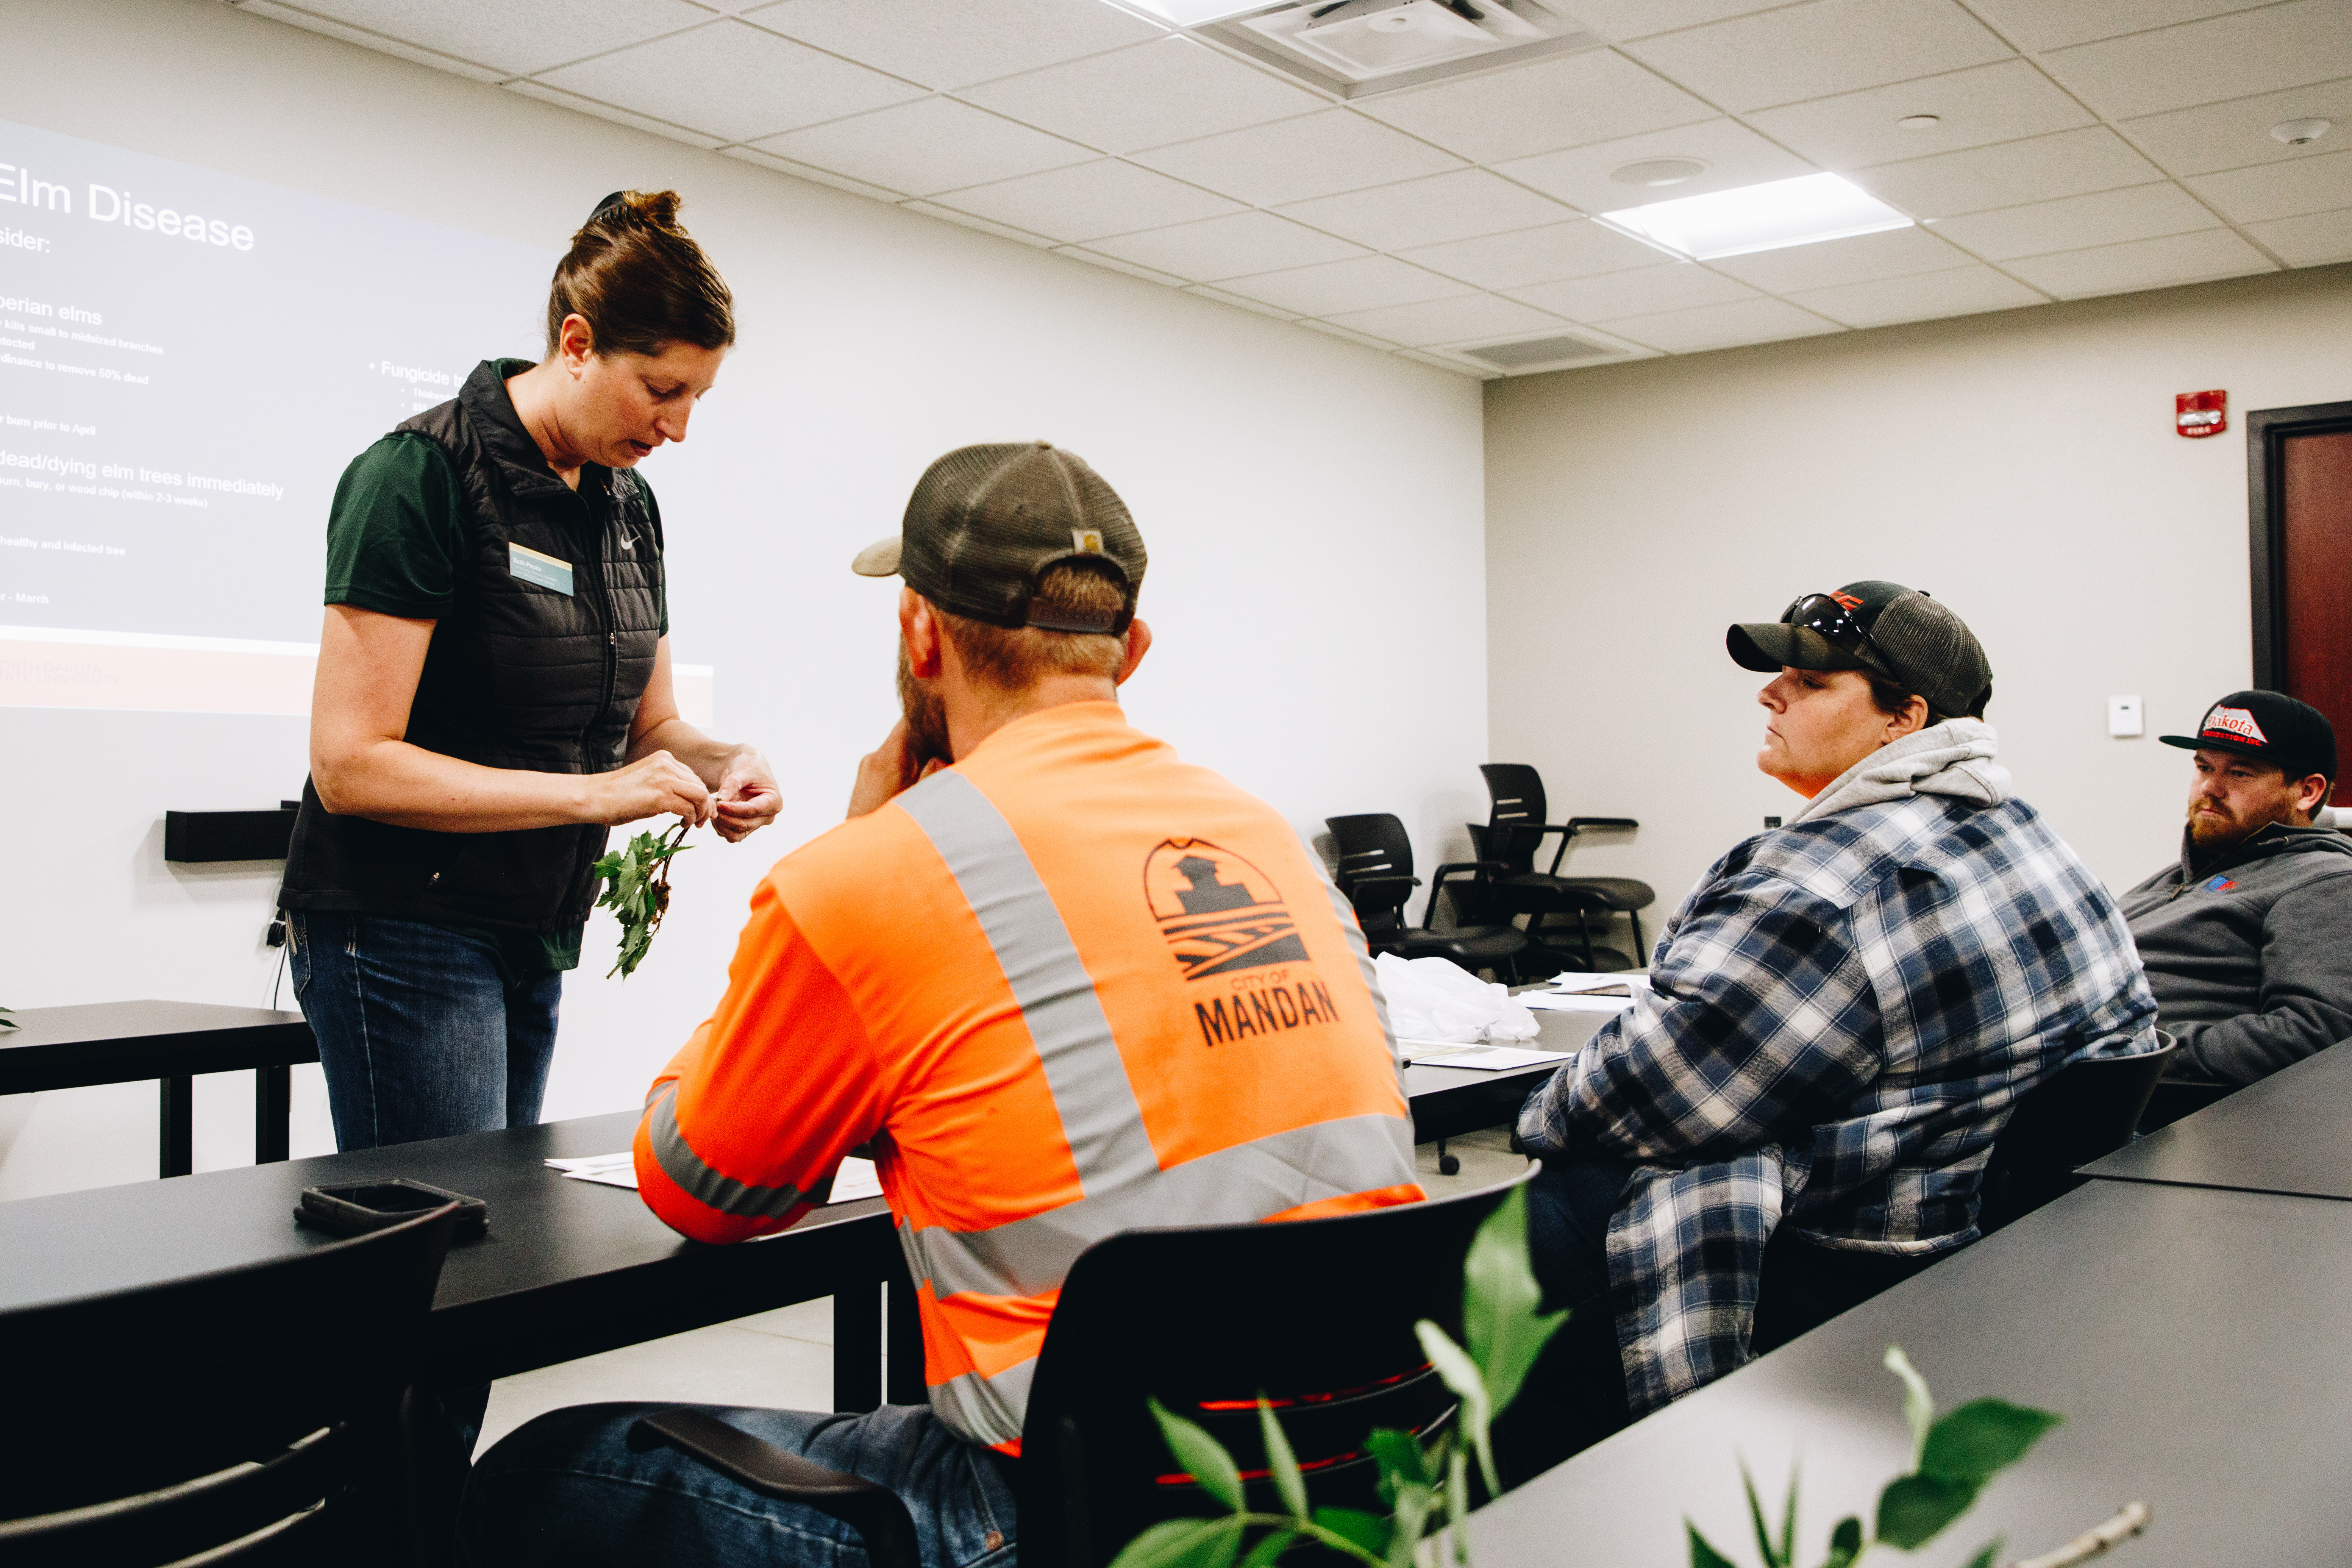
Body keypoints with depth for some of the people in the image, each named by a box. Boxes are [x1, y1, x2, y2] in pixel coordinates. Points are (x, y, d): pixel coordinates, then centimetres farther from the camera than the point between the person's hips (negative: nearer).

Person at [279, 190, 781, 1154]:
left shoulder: (628, 504, 9)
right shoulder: (421, 474, -14)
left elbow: (648, 724, 16)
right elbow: (350, 765, -19)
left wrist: (720, 764, -6)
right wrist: (592, 794, -23)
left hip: (535, 940, 8)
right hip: (401, 930, -7)